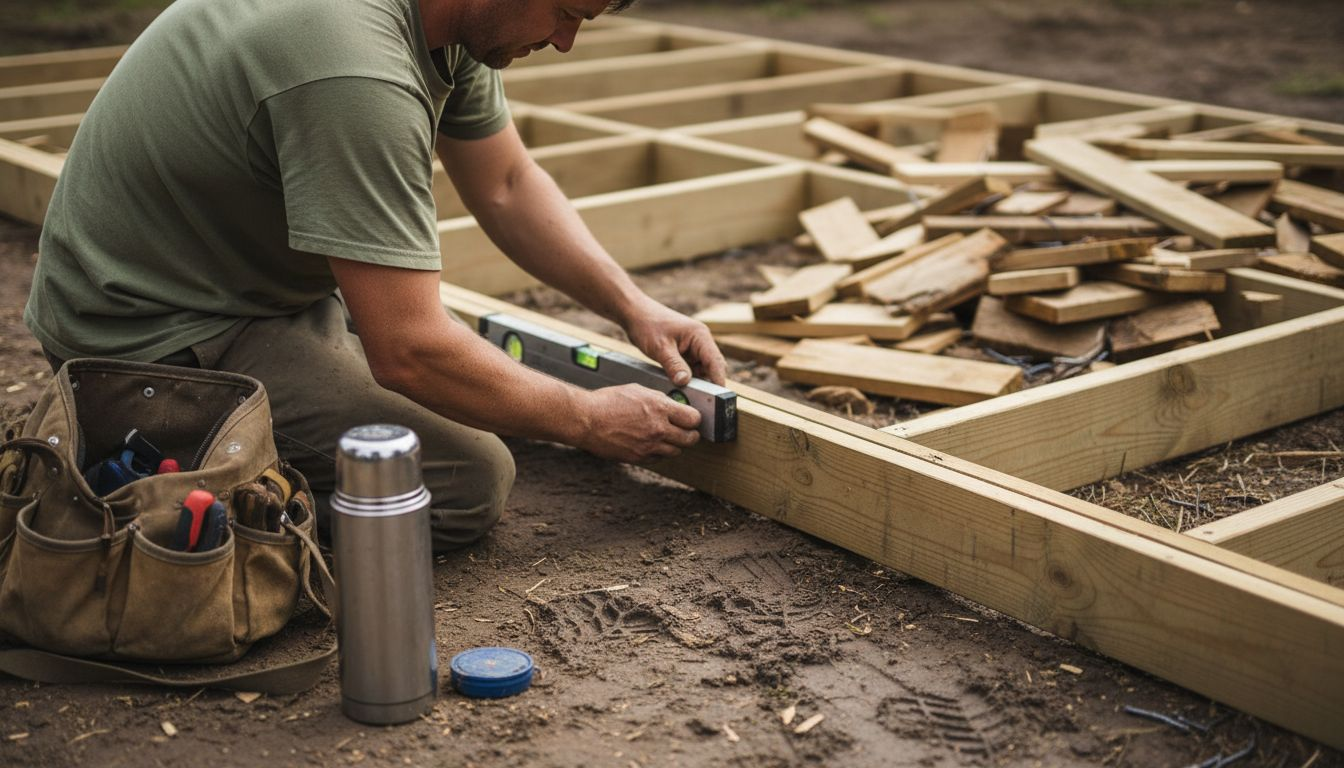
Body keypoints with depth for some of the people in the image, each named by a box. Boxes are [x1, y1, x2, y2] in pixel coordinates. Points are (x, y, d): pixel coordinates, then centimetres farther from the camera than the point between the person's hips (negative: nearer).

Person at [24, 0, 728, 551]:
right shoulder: (356, 77, -33)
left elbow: (506, 186, 10)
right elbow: (409, 354, -30)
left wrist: (635, 308, 0)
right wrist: (587, 419, -17)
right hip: (153, 338, -10)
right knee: (471, 483, -14)